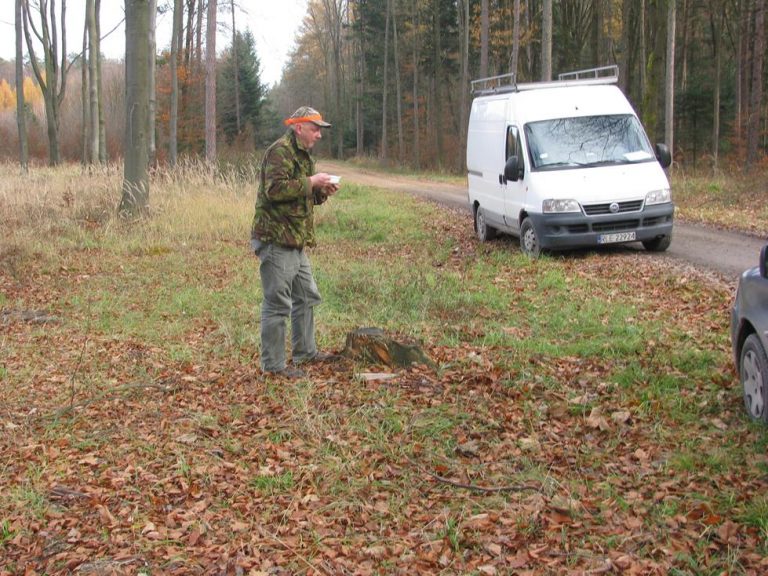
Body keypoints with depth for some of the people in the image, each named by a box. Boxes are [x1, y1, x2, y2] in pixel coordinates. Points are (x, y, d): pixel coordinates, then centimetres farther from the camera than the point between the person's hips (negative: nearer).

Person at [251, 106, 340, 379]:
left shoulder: (302, 154, 20)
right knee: (278, 303, -5)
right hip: (275, 240, -11)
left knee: (307, 297, 19)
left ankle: (305, 351, 32)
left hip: (295, 241, 11)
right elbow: (275, 189, -27)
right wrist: (311, 182, -20)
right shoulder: (279, 152, -13)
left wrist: (321, 192, 7)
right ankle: (273, 364, 2)